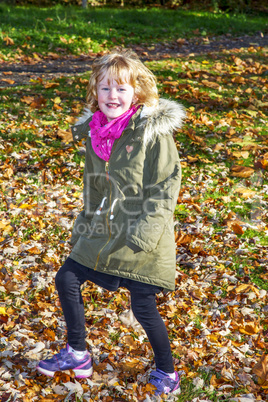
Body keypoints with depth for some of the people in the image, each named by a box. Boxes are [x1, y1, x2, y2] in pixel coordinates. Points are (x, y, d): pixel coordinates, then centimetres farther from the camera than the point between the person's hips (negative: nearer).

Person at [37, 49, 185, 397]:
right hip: (105, 231, 7)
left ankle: (166, 372, 27)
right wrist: (85, 224, 18)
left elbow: (166, 185, -15)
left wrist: (145, 231, -21)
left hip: (144, 241, -6)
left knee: (144, 307, 1)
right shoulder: (94, 132, 4)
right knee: (67, 279, 8)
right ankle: (77, 354, 28)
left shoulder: (154, 131, -15)